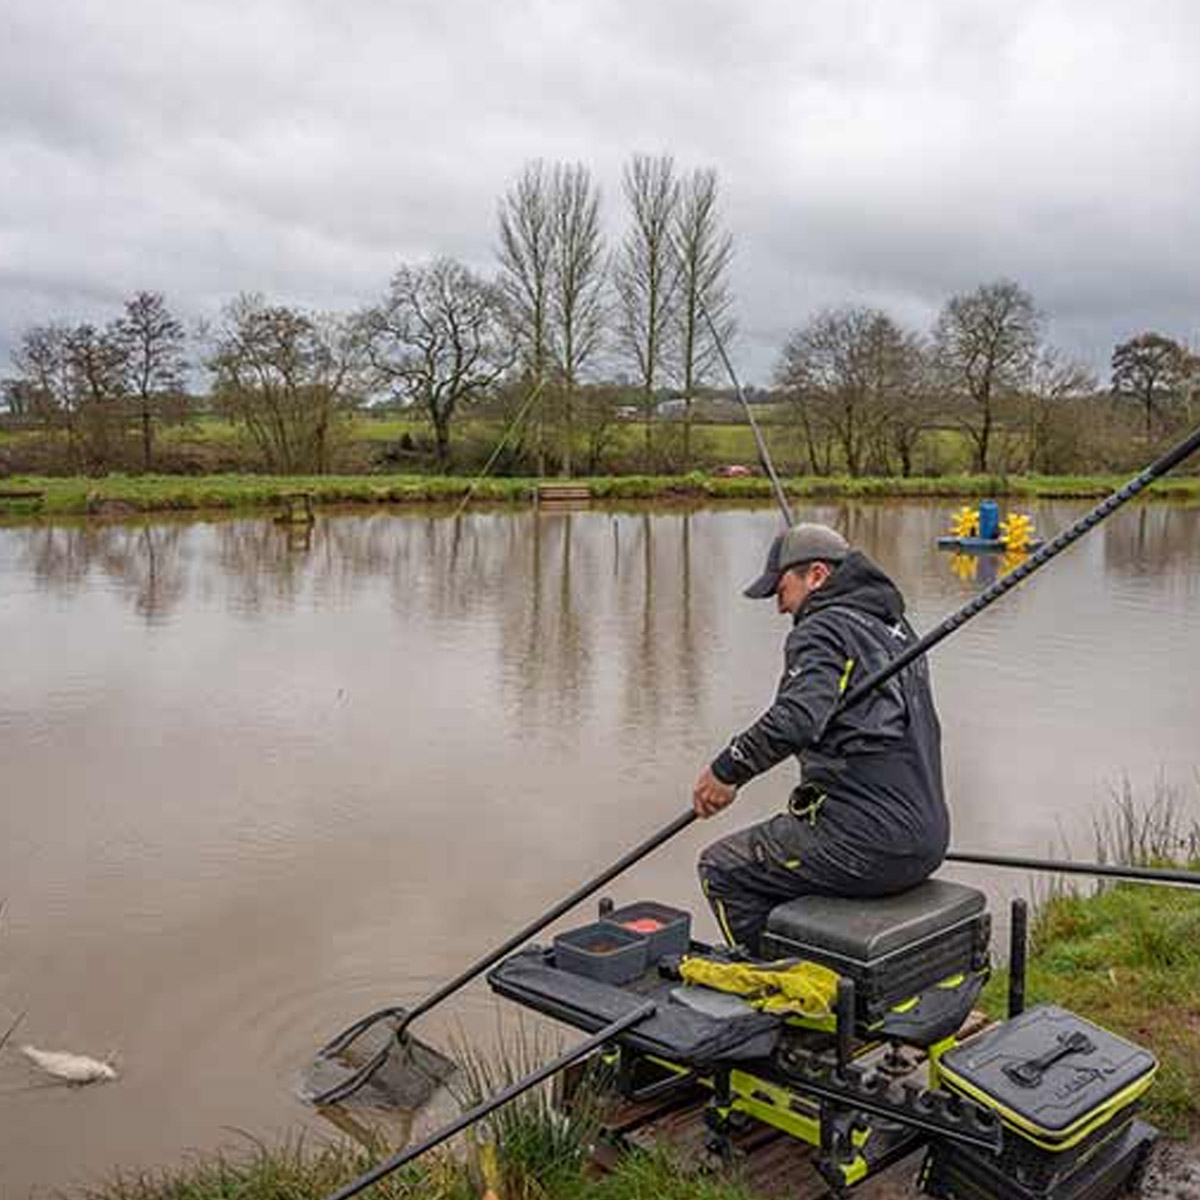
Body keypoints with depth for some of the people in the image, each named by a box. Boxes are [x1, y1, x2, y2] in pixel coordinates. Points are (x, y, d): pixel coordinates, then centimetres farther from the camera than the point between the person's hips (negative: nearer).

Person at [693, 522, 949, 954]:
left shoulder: (824, 630, -11)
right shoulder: (895, 627, 17)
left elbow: (795, 720, -29)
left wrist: (725, 770, -16)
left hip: (869, 845, -9)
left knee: (722, 869, 7)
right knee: (774, 854, 30)